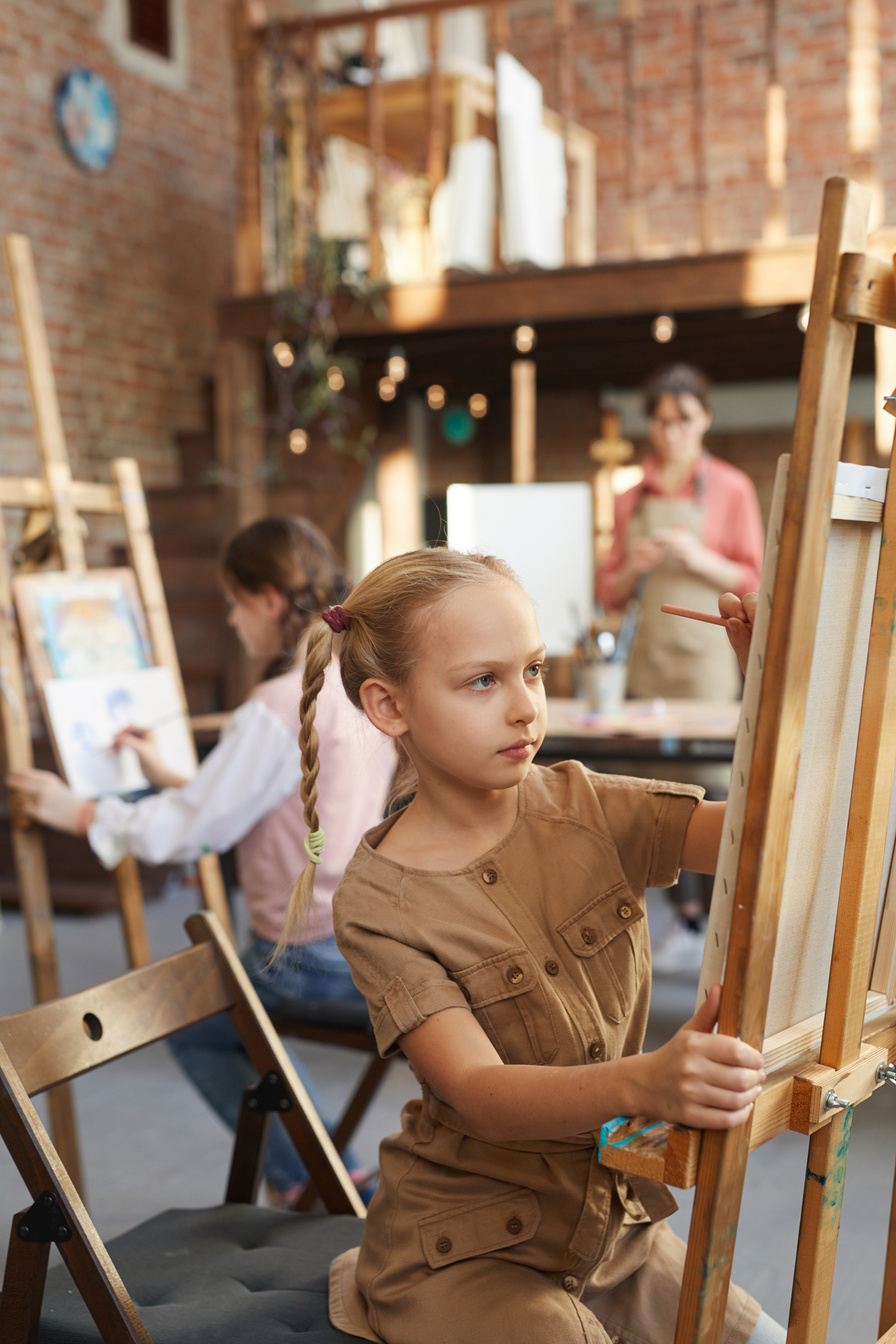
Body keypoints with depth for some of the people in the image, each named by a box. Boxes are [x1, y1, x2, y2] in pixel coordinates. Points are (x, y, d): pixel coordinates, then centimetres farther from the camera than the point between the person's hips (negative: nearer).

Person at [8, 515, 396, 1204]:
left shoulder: (277, 708, -22)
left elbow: (190, 829, -16)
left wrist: (77, 812, -3)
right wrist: (171, 778, 20)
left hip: (311, 953, -8)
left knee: (195, 1028, 19)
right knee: (238, 1017, 30)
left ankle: (311, 1179, 21)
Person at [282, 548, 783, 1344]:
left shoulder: (581, 807, -5)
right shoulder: (380, 903, -17)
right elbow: (479, 1093, -27)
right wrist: (647, 1081, -45)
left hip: (611, 1215, 5)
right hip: (470, 1243, -5)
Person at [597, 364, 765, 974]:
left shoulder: (730, 488, 2)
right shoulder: (633, 497, 13)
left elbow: (754, 581, 0)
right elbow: (611, 591, 14)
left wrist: (699, 559, -15)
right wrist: (634, 566, -7)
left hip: (707, 654, -4)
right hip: (649, 652, 4)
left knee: (710, 784, -10)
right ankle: (687, 924, 10)